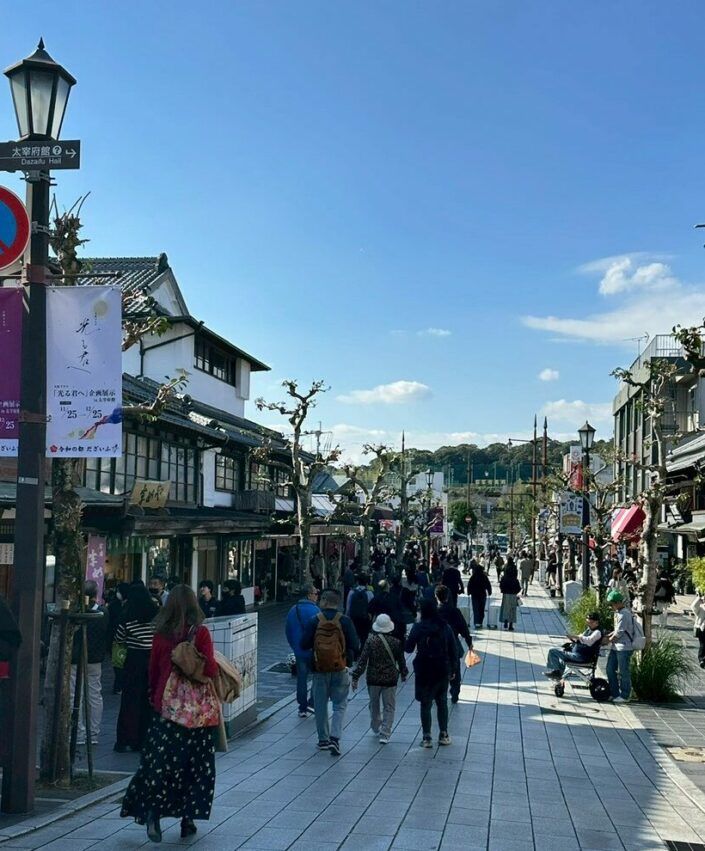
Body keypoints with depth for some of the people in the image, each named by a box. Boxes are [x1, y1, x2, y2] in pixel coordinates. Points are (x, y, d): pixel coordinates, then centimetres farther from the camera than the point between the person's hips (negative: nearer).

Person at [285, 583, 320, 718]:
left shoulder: (293, 610, 6)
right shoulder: (314, 610, -16)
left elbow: (288, 631, 13)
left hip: (299, 652, 6)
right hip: (313, 650, -6)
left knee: (301, 679, 11)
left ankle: (302, 708, 15)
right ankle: (312, 703, 3)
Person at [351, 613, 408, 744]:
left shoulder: (370, 641, -9)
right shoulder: (396, 642, -6)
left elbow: (362, 660, -11)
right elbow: (401, 661, 5)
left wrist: (355, 677, -6)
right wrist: (404, 674, 23)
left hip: (373, 679, 1)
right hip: (390, 679, -1)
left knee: (374, 704, 21)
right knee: (389, 707, 7)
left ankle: (376, 728, 38)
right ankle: (385, 734, -2)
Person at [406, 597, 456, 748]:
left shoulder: (418, 628, -11)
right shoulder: (445, 627, -2)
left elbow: (409, 649, -7)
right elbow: (452, 650, 1)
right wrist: (451, 669, 10)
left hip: (424, 670, -3)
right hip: (443, 670, 3)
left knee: (425, 704, 5)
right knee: (442, 702, 16)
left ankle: (427, 737, 5)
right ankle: (443, 735, 20)